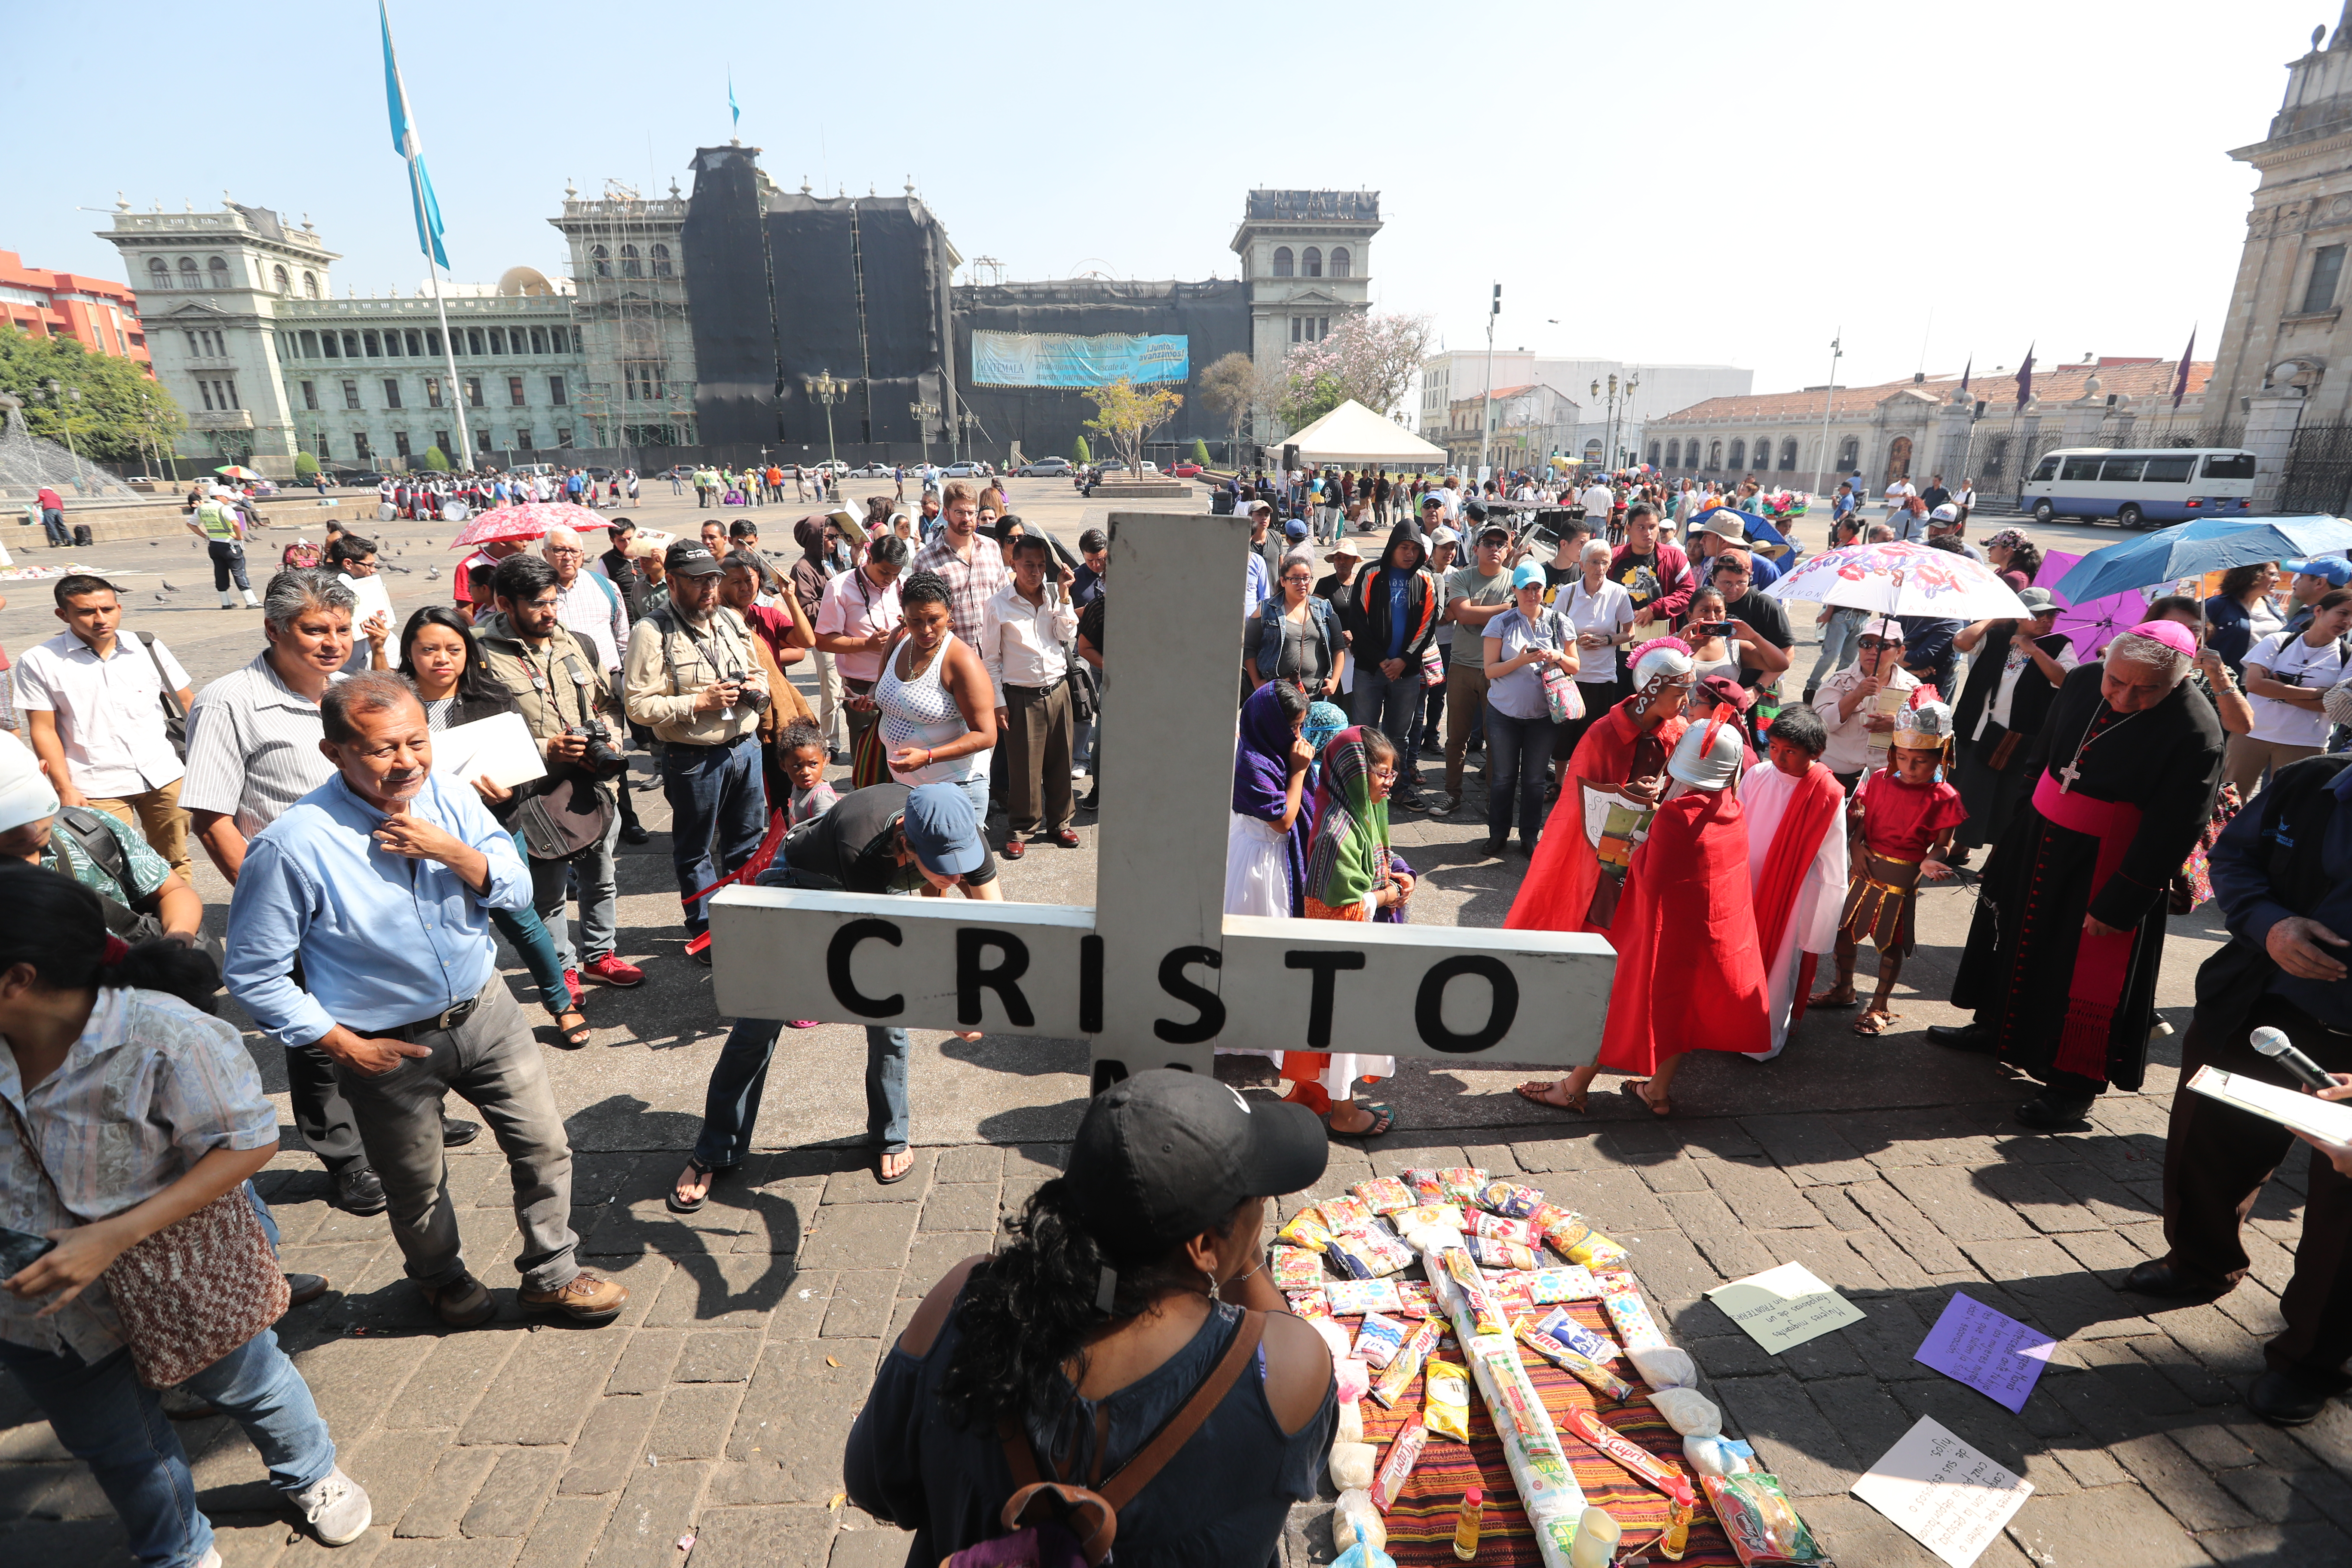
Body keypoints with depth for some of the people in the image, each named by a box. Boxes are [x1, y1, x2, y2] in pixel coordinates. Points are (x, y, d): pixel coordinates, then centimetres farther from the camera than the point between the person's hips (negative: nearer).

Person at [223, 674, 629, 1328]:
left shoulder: (450, 795, -9)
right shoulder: (292, 846, -22)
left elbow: (517, 890, -6)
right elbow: (253, 975, -14)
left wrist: (450, 850, -24)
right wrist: (343, 1046, -13)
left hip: (485, 1008, 3)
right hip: (391, 1046, -3)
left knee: (545, 1145, 9)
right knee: (418, 1189, 18)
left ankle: (550, 1275, 32)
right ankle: (445, 1280, 49)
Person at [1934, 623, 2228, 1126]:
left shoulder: (2195, 731, -22)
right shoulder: (2082, 683, -6)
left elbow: (2172, 833, -19)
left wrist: (2118, 906, -17)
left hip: (2107, 867, -6)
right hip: (2038, 839, 6)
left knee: (2088, 976, 4)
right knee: (2013, 933, 21)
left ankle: (2075, 1083, 21)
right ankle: (1994, 1024, 42)